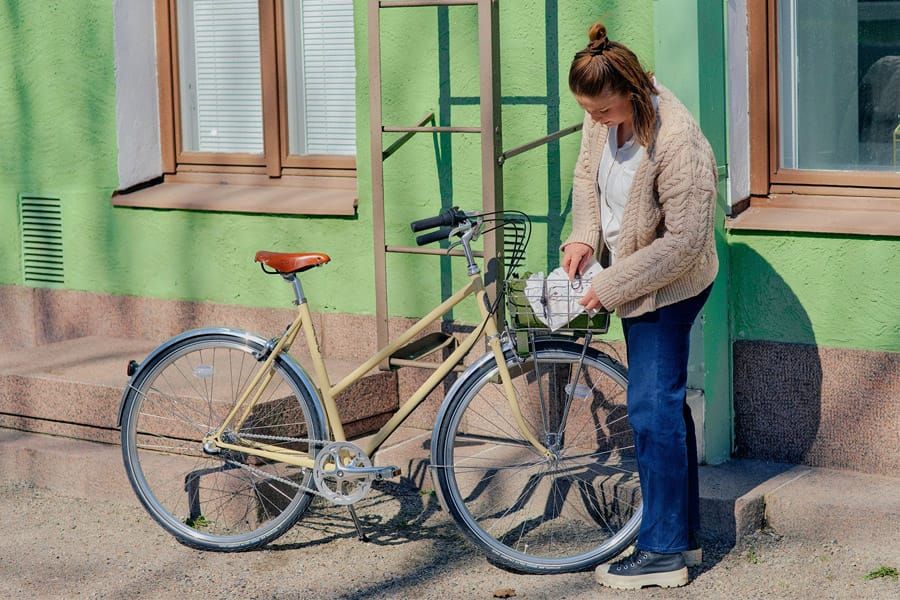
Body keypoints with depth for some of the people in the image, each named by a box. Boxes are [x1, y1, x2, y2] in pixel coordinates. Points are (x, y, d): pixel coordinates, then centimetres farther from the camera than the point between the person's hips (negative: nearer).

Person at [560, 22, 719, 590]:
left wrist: (612, 286, -23)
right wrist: (583, 236, -4)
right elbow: (588, 174, 13)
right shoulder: (604, 118, -6)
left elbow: (685, 240, -27)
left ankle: (663, 551, -1)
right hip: (633, 281, 9)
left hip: (669, 287, -9)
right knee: (666, 403, 16)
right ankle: (684, 532, 28)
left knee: (652, 407, -8)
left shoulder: (676, 142, -30)